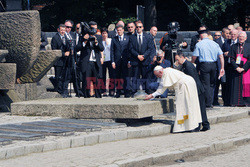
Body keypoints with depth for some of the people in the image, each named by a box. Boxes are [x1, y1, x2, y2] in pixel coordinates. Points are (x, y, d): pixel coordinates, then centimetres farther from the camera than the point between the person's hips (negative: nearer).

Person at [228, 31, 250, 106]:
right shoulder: (234, 46, 10)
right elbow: (232, 59, 4)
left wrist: (243, 68, -12)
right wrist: (236, 68, -9)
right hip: (236, 69, 2)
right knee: (236, 85, -2)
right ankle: (237, 102, -1)